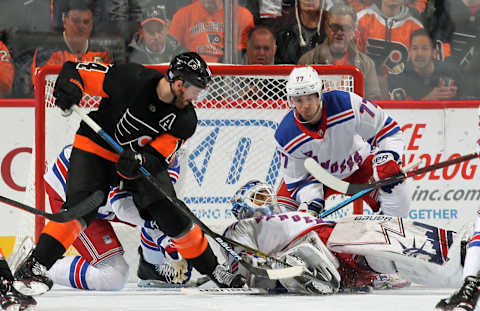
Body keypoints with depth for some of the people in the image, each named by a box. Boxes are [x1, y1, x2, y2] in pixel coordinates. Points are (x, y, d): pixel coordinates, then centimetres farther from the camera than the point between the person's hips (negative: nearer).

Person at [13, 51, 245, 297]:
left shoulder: (185, 119, -13)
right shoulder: (129, 79, -25)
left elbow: (158, 156, -15)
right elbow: (77, 70, -17)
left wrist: (139, 160, -37)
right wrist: (70, 86, -39)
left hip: (143, 159, 4)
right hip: (96, 148, -4)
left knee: (171, 213, -4)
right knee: (82, 206, -24)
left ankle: (211, 269, 14)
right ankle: (34, 266, -23)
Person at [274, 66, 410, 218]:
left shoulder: (347, 103, -32)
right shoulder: (286, 136, -25)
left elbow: (386, 127, -22)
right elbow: (297, 179, -14)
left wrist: (386, 157, -37)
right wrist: (311, 200, -32)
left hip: (358, 164, -1)